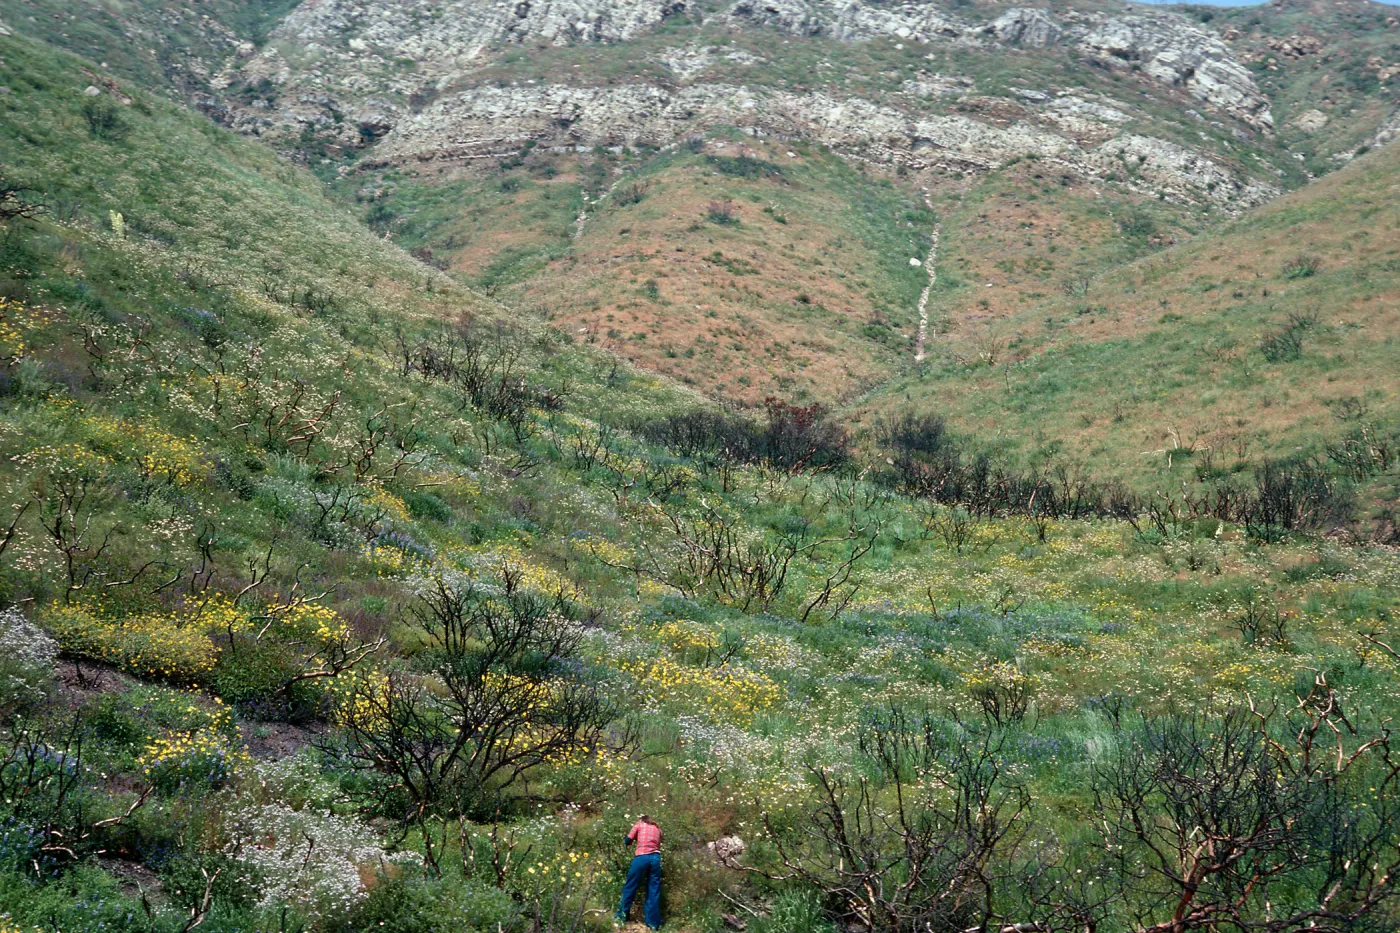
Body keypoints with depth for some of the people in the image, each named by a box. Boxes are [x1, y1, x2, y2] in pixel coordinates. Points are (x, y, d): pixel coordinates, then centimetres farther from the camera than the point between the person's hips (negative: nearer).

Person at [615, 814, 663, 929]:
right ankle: (654, 923, 5)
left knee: (630, 887, 9)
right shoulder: (657, 828, 23)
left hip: (642, 857, -3)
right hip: (655, 858, 3)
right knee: (654, 891, 5)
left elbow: (628, 840, 11)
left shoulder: (639, 824, 13)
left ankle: (622, 916, 15)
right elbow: (658, 844, 18)